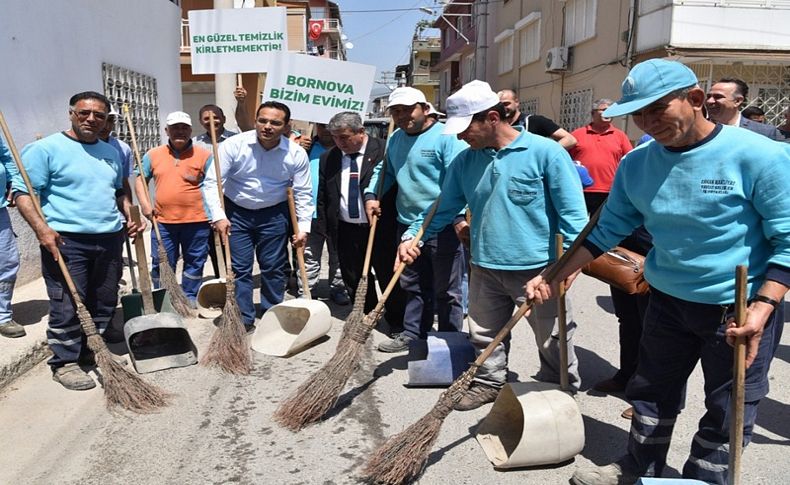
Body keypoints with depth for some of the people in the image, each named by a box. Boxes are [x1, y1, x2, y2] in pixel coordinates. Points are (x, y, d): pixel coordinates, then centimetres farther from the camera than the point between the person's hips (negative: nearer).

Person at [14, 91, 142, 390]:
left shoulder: (112, 152, 16)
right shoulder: (46, 148, -4)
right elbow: (23, 192, -8)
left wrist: (130, 216, 10)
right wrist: (42, 229, -21)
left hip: (110, 239, 6)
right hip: (66, 240, -6)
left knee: (105, 304, 12)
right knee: (68, 307, -3)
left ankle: (94, 352, 28)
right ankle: (65, 363, 12)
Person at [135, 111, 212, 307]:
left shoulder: (204, 155, -1)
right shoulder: (153, 154, 8)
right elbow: (141, 179, 15)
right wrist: (144, 203, 2)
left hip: (196, 220, -2)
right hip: (163, 220, 2)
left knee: (194, 262, 9)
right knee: (161, 264, 8)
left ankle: (190, 298, 24)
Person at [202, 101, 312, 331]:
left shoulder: (296, 153, -12)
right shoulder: (234, 145, -17)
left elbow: (303, 193, -4)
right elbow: (212, 182, -14)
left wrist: (303, 226, -9)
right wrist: (218, 216, -22)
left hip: (274, 215, 1)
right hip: (236, 213, -1)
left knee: (273, 268, 8)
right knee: (239, 268, 1)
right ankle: (243, 319, 13)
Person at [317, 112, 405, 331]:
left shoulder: (385, 151, -9)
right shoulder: (328, 158, 7)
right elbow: (322, 197, 12)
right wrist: (325, 227, 10)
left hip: (381, 229, -4)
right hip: (345, 231, 5)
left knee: (390, 278, 6)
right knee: (354, 281, 14)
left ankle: (397, 323, 24)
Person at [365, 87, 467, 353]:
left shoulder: (446, 137, -12)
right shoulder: (395, 139, 13)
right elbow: (385, 171, 26)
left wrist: (459, 216, -27)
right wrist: (371, 195, 10)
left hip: (443, 228, -7)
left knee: (446, 291, 5)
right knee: (413, 286, 18)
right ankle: (413, 334, 31)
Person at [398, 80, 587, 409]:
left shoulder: (545, 152, -12)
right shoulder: (465, 161, 4)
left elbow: (573, 213, -12)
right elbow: (444, 207, 11)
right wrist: (412, 236, -2)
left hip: (538, 270, -4)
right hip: (485, 268, 5)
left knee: (553, 344, 12)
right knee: (485, 338, 19)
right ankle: (489, 383, 41)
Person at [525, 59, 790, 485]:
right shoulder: (635, 164, -3)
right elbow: (608, 229, 4)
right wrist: (555, 275, -2)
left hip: (742, 308, -4)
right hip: (667, 301, 5)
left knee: (727, 414, 12)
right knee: (652, 392, 20)